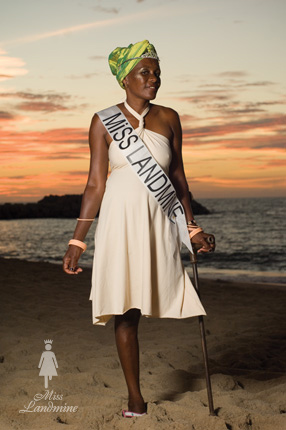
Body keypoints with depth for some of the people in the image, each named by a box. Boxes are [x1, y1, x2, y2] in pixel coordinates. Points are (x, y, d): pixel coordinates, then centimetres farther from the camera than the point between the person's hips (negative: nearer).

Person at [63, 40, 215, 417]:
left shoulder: (168, 119, 7)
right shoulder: (105, 121, 0)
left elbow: (178, 177, 13)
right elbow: (96, 185, 0)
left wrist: (192, 228, 13)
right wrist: (78, 241, -3)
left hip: (158, 222, 2)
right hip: (120, 220, -2)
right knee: (125, 309, 0)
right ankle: (135, 397, 11)